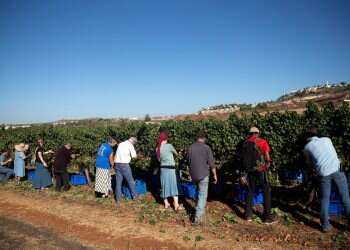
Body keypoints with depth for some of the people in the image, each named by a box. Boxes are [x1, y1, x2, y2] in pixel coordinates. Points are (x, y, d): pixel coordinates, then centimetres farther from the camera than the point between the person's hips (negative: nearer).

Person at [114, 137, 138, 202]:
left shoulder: (120, 144, 16)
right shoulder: (130, 145, -4)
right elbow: (134, 156, -10)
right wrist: (135, 155, 12)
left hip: (117, 164, 6)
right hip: (124, 164, -6)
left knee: (118, 181, 10)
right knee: (130, 180, 9)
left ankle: (118, 197, 13)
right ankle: (134, 195, 18)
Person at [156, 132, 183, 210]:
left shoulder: (157, 148, 0)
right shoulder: (169, 146, -16)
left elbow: (159, 159, 10)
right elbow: (176, 153, 1)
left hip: (163, 168, 6)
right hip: (171, 168, -5)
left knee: (165, 185, 14)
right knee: (174, 185, 3)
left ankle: (166, 204, 25)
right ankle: (176, 205, 5)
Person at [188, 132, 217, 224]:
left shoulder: (190, 147, 3)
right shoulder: (206, 148, -10)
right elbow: (211, 163, -10)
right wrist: (215, 175, 0)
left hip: (193, 174, 5)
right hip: (203, 174, -5)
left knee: (200, 192, 25)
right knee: (203, 195, 1)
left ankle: (200, 210, 34)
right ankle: (198, 217, -3)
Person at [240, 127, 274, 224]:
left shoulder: (245, 143, 3)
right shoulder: (262, 142, -6)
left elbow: (243, 157, 6)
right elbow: (267, 156, -7)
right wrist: (268, 163, 12)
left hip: (249, 170, 4)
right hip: (260, 169, -4)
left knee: (250, 191, 14)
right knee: (266, 191, 6)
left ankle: (248, 215, 18)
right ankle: (267, 217, 6)